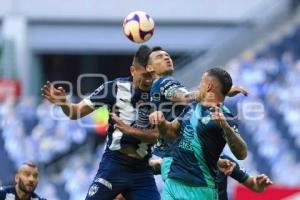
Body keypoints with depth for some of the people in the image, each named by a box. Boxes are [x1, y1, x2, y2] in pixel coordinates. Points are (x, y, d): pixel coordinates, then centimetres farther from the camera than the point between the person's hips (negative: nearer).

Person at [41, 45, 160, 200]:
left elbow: (157, 136, -7)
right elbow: (78, 112, -1)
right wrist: (63, 103, -21)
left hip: (141, 170, 2)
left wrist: (129, 130, -22)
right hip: (114, 164, -2)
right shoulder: (115, 88, -5)